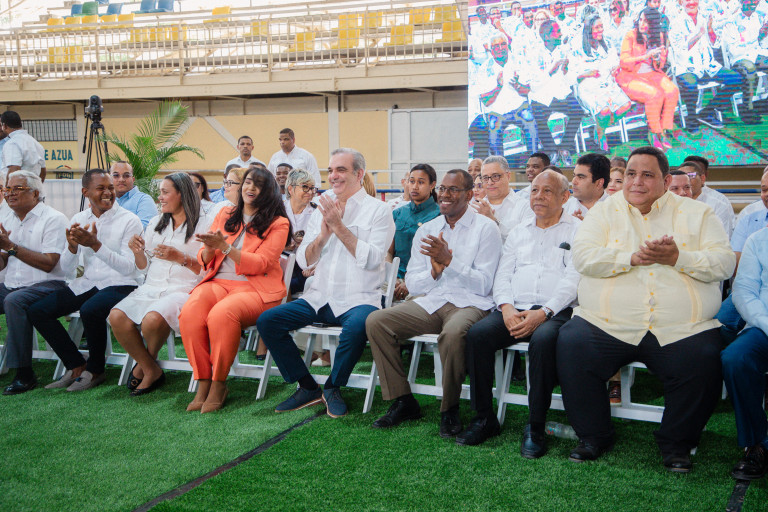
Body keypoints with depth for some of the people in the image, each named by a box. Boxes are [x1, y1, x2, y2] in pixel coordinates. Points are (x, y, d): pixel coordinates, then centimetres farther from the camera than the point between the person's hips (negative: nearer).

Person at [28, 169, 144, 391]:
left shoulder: (129, 221, -8)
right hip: (87, 283, 6)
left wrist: (95, 244, -25)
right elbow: (66, 269, 7)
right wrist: (72, 246, -15)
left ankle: (95, 370, -9)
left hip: (120, 285, -6)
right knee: (36, 311, -8)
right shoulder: (79, 220, 8)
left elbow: (129, 268, -17)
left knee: (90, 310, -35)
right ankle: (76, 367, 4)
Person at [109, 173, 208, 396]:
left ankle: (145, 362, 1)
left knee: (152, 319, -34)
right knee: (116, 316, -23)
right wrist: (138, 252, 2)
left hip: (183, 289, -6)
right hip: (151, 288, 6)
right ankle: (151, 370, -4)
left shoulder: (203, 225, 2)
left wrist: (181, 258, -16)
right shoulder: (155, 223, 21)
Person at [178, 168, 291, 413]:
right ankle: (203, 383, -19)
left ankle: (219, 384, -19)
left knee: (221, 314, -35)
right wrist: (209, 248, -6)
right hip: (218, 282, 4)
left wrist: (224, 246, -17)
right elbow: (204, 261, 18)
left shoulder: (278, 223, 6)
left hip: (256, 287, -4)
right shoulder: (225, 215, 20)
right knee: (189, 313, -29)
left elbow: (260, 264, -8)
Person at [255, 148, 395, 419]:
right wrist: (323, 235, -9)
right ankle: (308, 388, 1)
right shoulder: (323, 209, 15)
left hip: (359, 298, -5)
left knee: (357, 325, -37)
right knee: (267, 321, -11)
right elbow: (303, 260, 10)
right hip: (319, 297, 5)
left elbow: (372, 259, -15)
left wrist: (339, 227, -16)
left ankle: (333, 388, -9)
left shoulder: (379, 210, 0)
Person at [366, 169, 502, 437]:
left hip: (469, 304, -5)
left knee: (453, 332, -39)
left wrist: (448, 260, -17)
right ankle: (402, 401, -5)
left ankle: (450, 409, -16)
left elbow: (484, 284, -8)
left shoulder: (485, 228, 1)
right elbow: (412, 284, 11)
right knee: (375, 321, -14)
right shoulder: (426, 230, 16)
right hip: (430, 302, 5)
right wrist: (434, 271, -10)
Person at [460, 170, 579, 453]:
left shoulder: (577, 230, 7)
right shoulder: (519, 231, 24)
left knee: (543, 339, -36)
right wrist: (506, 307, -5)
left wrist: (543, 312, -19)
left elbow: (574, 279, -5)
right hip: (515, 308, 4)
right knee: (477, 333, -23)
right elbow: (503, 275, 17)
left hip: (556, 311, -4)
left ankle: (535, 427, -22)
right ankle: (484, 418, -12)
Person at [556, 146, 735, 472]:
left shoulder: (696, 213, 14)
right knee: (570, 345, -24)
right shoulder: (604, 212, 13)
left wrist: (677, 258, -12)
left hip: (680, 330, 0)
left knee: (705, 361, -27)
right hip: (607, 324, 1)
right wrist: (633, 257, -13)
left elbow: (724, 262, 3)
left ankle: (676, 443, 0)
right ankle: (593, 436, -3)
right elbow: (582, 256, -3)